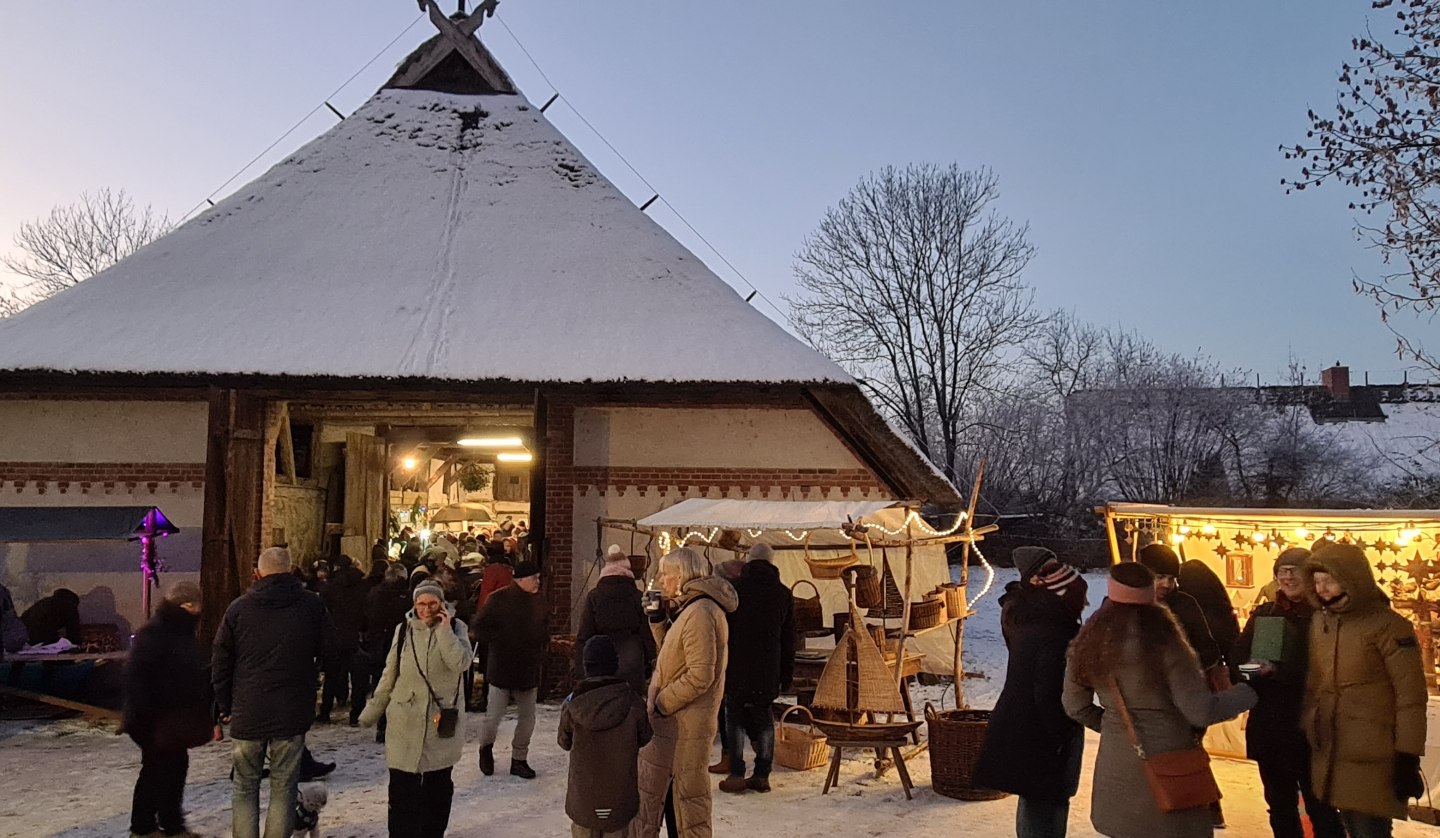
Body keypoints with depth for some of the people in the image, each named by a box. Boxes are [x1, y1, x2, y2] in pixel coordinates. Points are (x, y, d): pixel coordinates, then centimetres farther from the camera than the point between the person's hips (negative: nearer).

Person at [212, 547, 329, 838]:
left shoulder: (239, 608, -1)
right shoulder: (312, 605, -2)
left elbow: (220, 665, 3)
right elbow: (327, 655, 5)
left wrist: (225, 707, 13)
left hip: (247, 713, 1)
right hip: (293, 714, 0)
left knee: (245, 788, 14)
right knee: (283, 789, 8)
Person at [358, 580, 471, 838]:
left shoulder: (455, 628, -4)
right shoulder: (404, 630, 1)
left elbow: (460, 664, -21)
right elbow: (389, 675, 9)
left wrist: (444, 629, -20)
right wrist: (373, 710, 12)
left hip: (442, 719, 0)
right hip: (405, 720, 1)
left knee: (439, 785, 13)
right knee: (402, 785, -1)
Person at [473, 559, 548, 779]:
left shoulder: (538, 600, 4)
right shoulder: (500, 599, -11)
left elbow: (545, 627, 19)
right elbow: (481, 626, -8)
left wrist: (541, 646, 5)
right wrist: (500, 642, -13)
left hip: (529, 668, 5)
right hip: (501, 668, -5)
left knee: (527, 717, 9)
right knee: (494, 715, 1)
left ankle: (519, 759, 23)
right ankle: (486, 747, 30)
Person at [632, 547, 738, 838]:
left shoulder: (700, 612, -21)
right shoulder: (689, 608, 11)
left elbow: (700, 675, -25)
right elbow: (671, 652, 15)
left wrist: (660, 704, -17)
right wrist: (658, 617, 4)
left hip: (684, 723, -9)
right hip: (675, 719, 9)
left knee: (687, 793, 4)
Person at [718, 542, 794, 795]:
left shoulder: (734, 588, -6)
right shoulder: (784, 594, 5)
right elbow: (788, 640, 9)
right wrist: (786, 677, 14)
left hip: (737, 668, -3)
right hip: (768, 672, 3)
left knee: (735, 719, 5)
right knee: (764, 721, 12)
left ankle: (736, 775, 3)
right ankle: (762, 776, 14)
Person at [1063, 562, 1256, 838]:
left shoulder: (1088, 642, -4)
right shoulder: (1163, 641, -17)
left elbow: (1075, 705, 5)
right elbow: (1200, 711, -15)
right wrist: (1249, 690, 0)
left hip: (1116, 765, 4)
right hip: (1168, 763, -4)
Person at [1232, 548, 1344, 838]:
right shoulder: (1263, 613, 9)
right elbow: (1238, 659, 2)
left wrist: (1277, 671, -26)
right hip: (1268, 725, 5)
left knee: (1320, 808, 0)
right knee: (1279, 805, 15)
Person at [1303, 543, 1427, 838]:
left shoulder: (1388, 626, -11)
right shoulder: (1318, 622, 7)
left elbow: (1411, 695, -11)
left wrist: (1408, 758, -12)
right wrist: (1305, 732, 13)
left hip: (1371, 758, -6)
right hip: (1328, 755, 6)